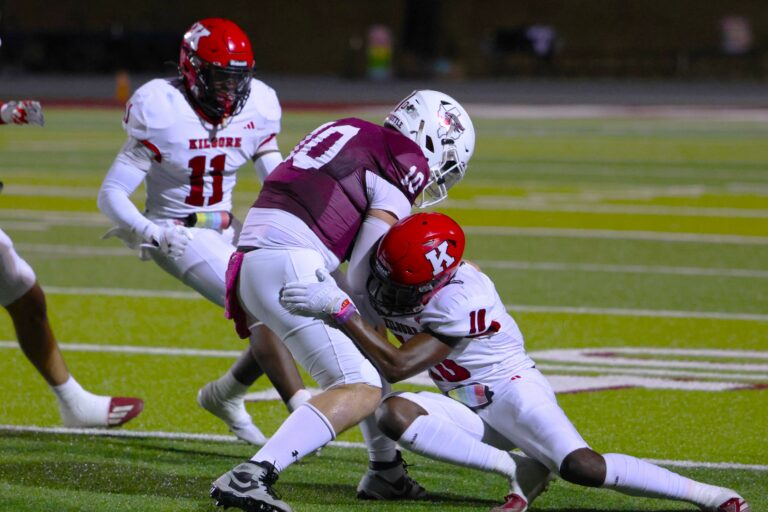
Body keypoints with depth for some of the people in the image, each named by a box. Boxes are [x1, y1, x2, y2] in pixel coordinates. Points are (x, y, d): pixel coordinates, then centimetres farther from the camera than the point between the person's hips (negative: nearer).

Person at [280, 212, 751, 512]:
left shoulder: (462, 303, -29)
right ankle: (513, 471, -19)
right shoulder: (391, 285, -6)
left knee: (582, 467, -31)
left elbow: (396, 366, -33)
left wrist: (338, 309, -37)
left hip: (511, 388, -8)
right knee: (394, 414, -23)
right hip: (470, 409, 8)